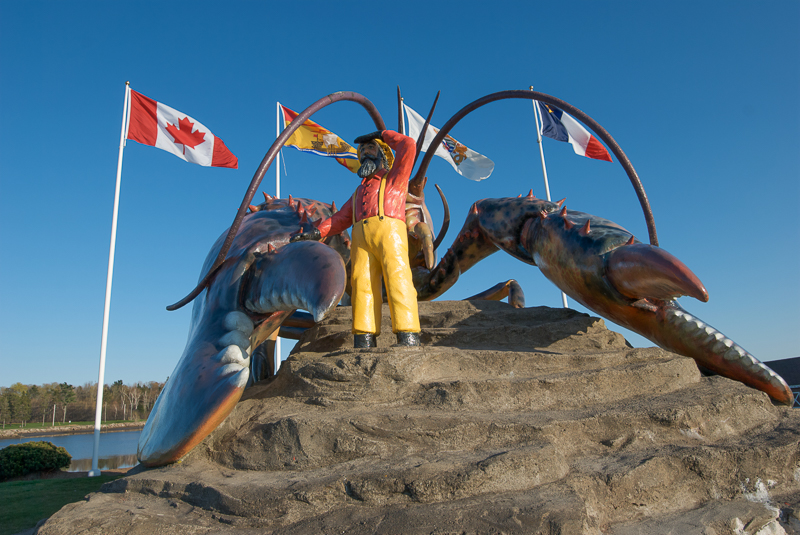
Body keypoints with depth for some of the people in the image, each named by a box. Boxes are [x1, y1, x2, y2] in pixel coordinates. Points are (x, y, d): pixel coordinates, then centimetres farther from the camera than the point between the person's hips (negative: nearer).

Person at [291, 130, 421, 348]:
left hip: (388, 230, -4)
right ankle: (365, 342, -24)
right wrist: (316, 232, 11)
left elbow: (408, 145, 13)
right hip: (361, 235, 4)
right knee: (362, 283, -14)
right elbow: (341, 218, 27)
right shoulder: (359, 192, 39)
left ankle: (408, 340, -29)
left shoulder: (394, 178, 26)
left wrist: (383, 135, 27)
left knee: (397, 279, -19)